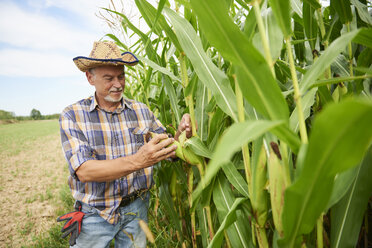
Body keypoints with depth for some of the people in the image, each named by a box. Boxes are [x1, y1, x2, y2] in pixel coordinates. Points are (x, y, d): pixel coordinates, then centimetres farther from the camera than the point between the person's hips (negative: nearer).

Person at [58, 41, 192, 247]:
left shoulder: (141, 111, -2)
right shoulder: (72, 115, -10)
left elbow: (168, 152, -1)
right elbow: (84, 171, -22)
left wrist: (180, 135, -24)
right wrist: (136, 162, -36)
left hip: (136, 209, 2)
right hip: (94, 215, -2)